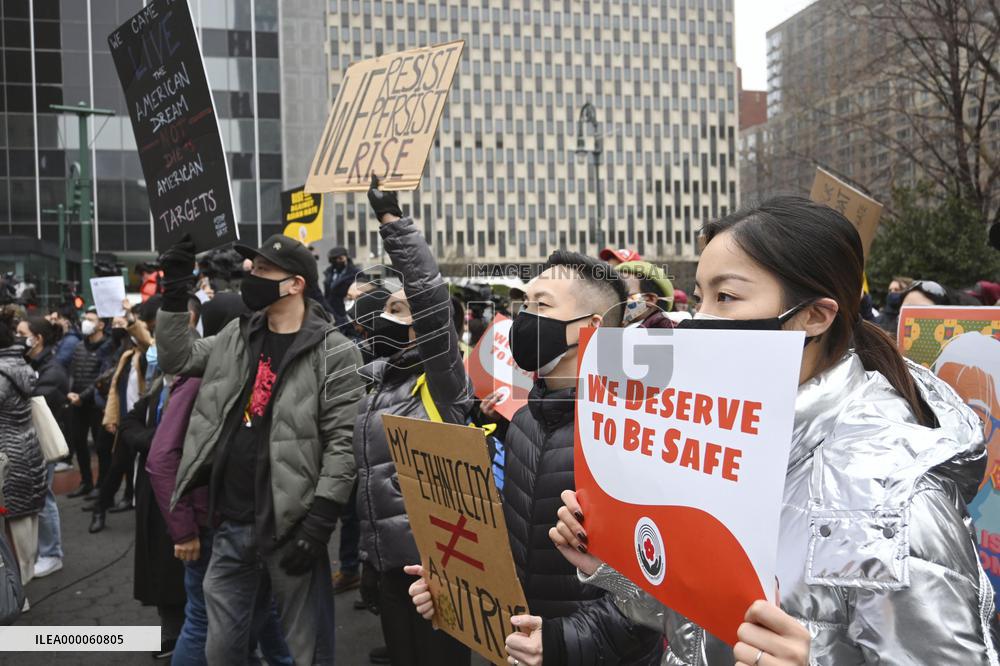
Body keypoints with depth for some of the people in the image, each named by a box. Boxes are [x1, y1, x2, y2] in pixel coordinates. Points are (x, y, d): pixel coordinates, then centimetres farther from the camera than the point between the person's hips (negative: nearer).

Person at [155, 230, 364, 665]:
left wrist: (318, 523, -18)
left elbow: (343, 443, -14)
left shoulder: (334, 353, -11)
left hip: (290, 526, -6)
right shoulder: (238, 335, 10)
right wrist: (175, 291, 7)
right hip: (232, 525, 6)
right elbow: (177, 358, 17)